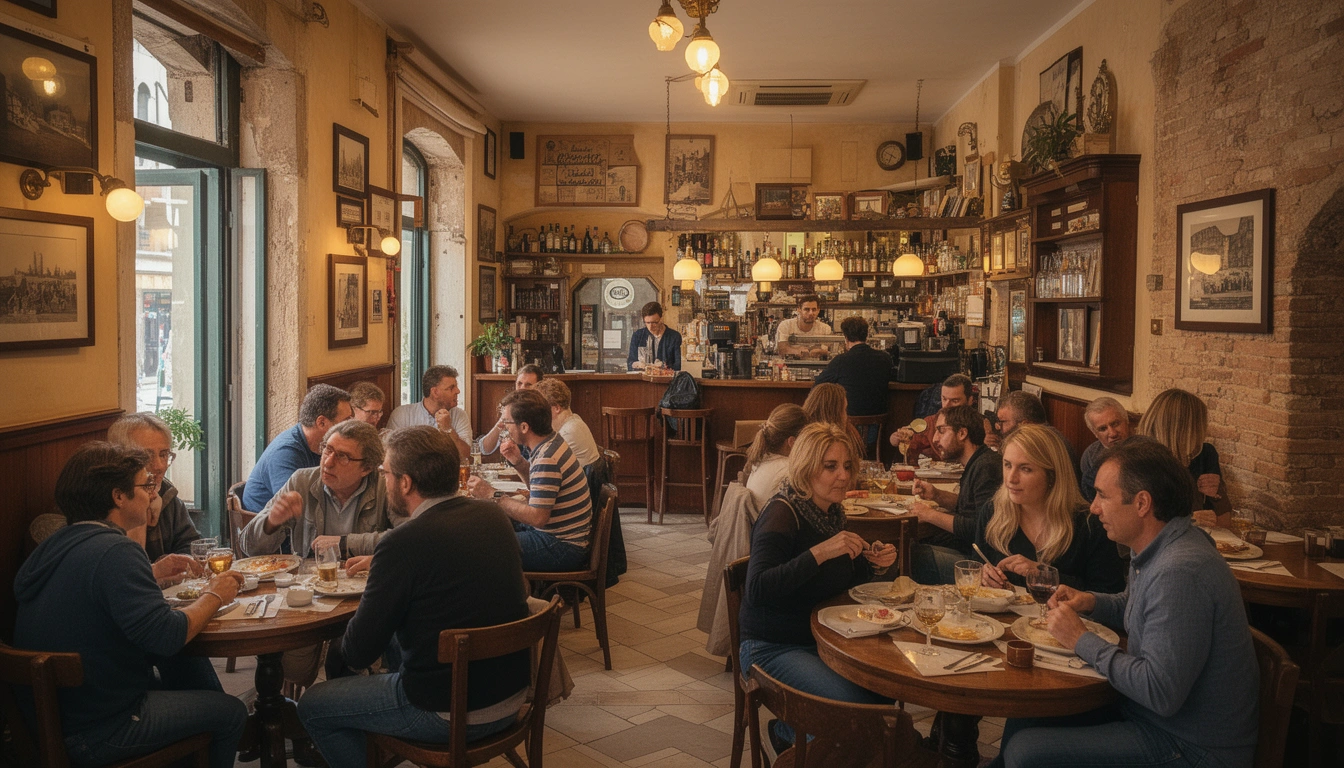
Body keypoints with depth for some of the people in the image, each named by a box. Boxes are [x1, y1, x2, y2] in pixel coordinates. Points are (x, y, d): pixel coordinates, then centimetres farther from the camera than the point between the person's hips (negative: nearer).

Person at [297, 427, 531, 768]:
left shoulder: (403, 543, -23)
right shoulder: (493, 516, -2)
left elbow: (359, 652, -14)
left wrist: (339, 649, 8)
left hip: (449, 714, -8)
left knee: (311, 707, 11)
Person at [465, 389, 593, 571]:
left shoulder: (547, 459, -25)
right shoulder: (551, 442, 5)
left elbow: (537, 517, -27)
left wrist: (492, 494, -20)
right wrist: (518, 462, 2)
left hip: (562, 548, -10)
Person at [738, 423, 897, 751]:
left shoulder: (831, 511, 5)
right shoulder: (782, 514, -20)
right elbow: (757, 589, -31)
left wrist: (872, 563, -3)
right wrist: (820, 552, -35)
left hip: (822, 636, 8)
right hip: (773, 646, -8)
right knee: (857, 703, -24)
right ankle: (789, 730, 7)